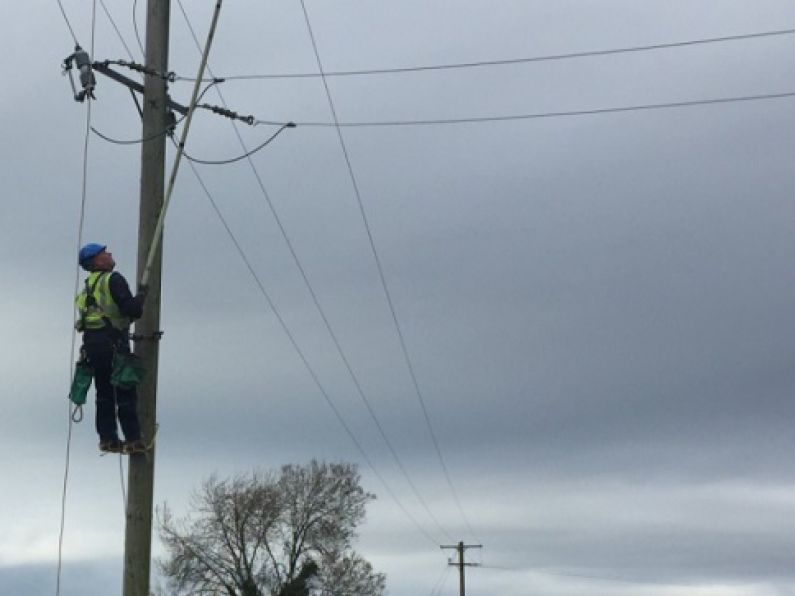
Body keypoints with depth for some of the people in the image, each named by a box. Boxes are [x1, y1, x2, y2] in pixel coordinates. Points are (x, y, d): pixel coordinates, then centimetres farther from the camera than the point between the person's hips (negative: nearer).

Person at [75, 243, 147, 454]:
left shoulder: (88, 286, 18)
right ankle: (133, 439, -6)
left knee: (104, 393, 13)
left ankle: (107, 438, 12)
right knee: (126, 393, -4)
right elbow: (131, 310, -19)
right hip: (113, 343, -8)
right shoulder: (114, 280, -9)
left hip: (91, 342, 8)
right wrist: (141, 298, 2)